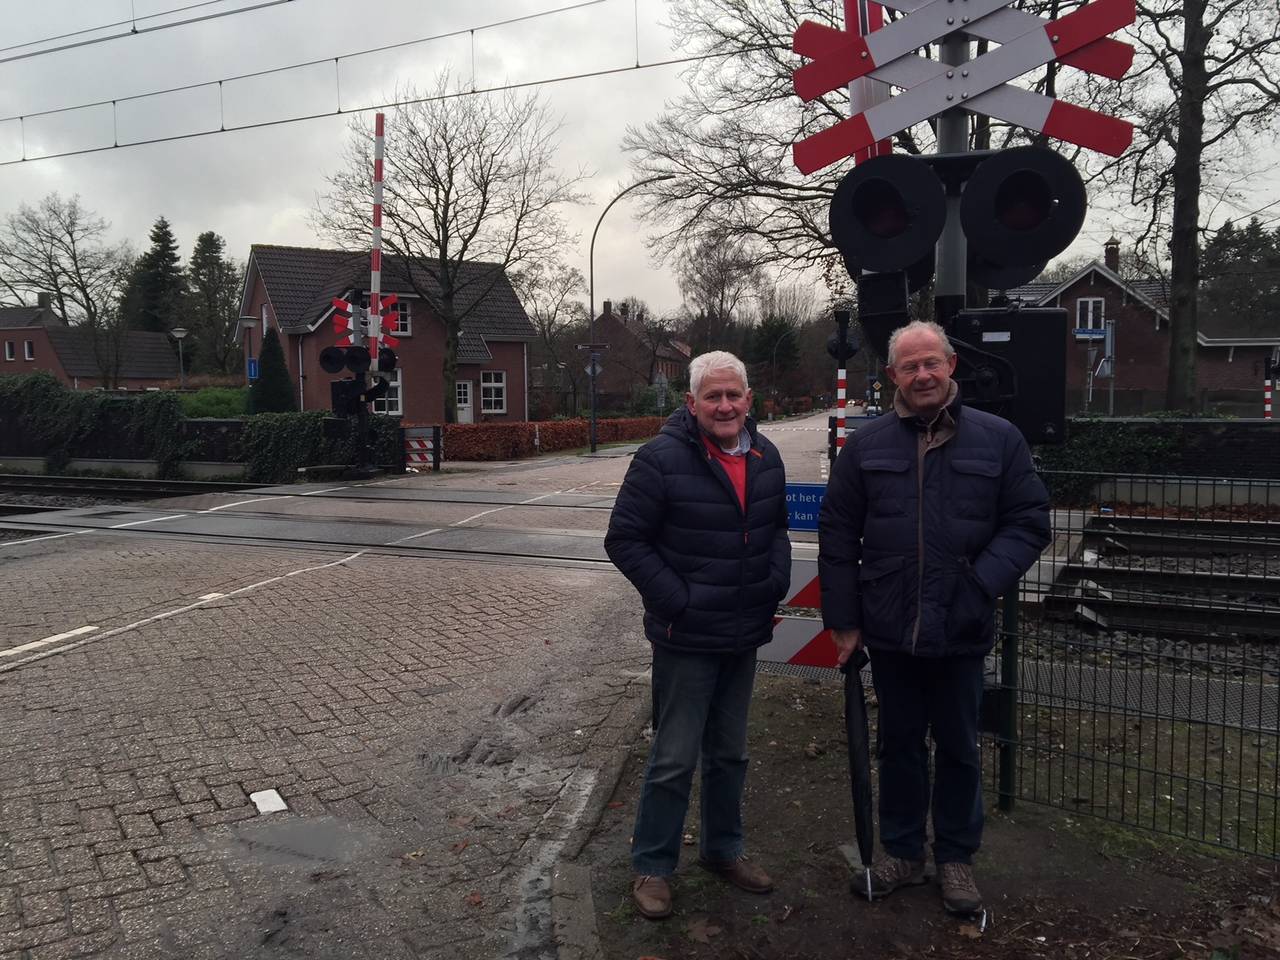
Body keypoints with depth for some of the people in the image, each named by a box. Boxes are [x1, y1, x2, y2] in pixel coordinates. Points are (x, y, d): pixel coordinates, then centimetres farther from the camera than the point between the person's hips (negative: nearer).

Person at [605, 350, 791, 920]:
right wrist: (675, 601, -17)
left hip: (744, 637, 6)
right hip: (686, 639, -6)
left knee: (730, 753, 20)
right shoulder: (662, 460, -16)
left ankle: (722, 849, 39)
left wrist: (777, 580, 3)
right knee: (675, 759, 3)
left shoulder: (765, 458, 5)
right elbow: (624, 539, -14)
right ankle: (652, 867, 22)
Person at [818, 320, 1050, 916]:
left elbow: (1029, 522, -1)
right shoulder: (866, 446, 1)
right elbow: (837, 537, 2)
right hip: (889, 630, 1)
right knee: (900, 745, 16)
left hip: (961, 631, -1)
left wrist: (983, 582, -16)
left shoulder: (998, 439, -2)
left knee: (958, 748, 15)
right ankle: (902, 852, 34)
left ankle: (956, 857, 33)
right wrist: (843, 620, -1)